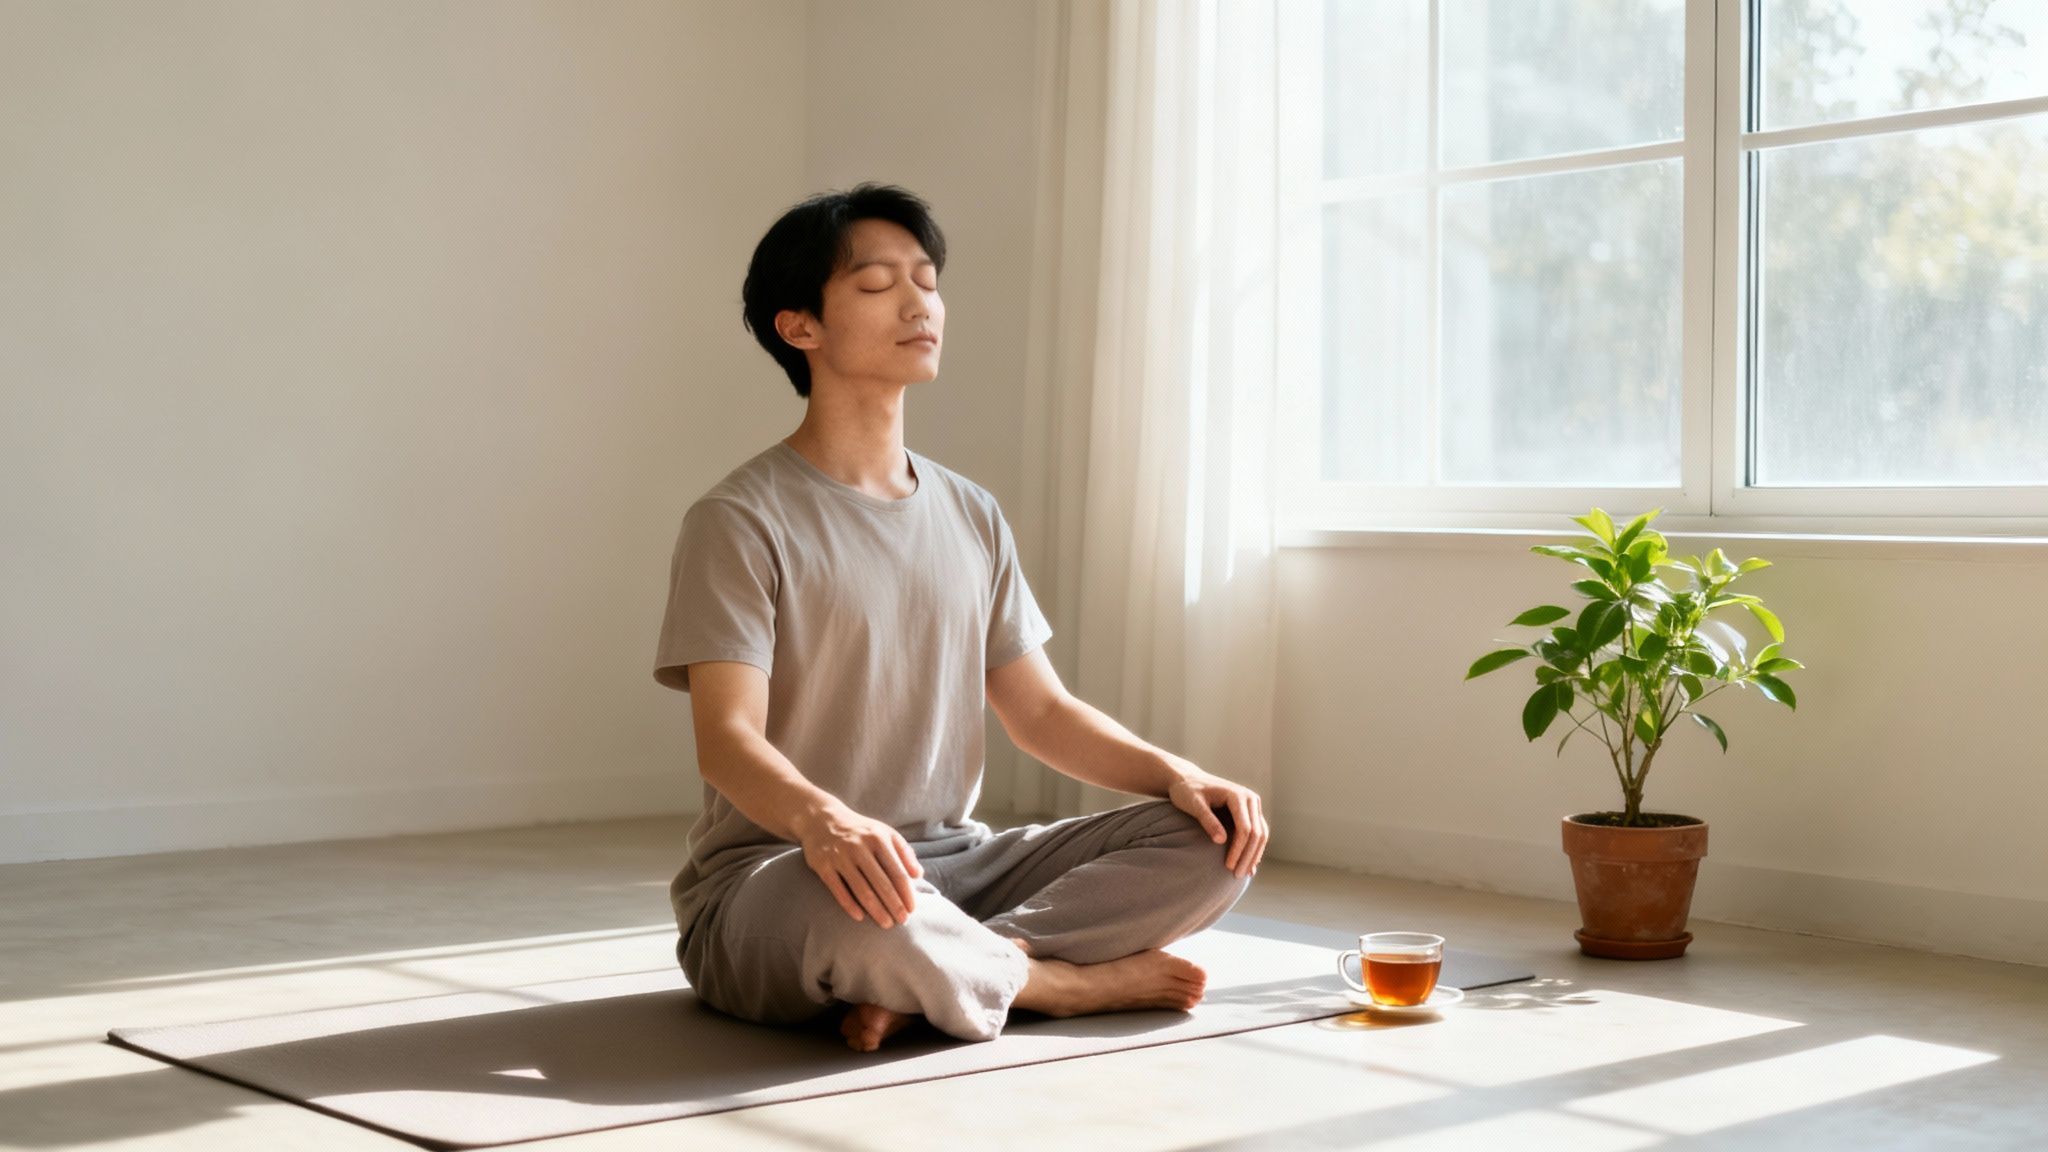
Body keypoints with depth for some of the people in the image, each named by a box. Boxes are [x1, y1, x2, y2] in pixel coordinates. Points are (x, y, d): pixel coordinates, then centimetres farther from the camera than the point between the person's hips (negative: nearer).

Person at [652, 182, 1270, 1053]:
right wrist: (823, 819, -41)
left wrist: (1177, 774, -5)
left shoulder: (971, 516, 14)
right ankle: (1068, 979, -12)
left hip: (952, 861, 6)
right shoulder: (741, 521, -7)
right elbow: (726, 738, -18)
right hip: (770, 877, -6)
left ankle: (919, 985, -20)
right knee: (855, 908, -42)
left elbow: (1041, 711, 15)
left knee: (1214, 839, -11)